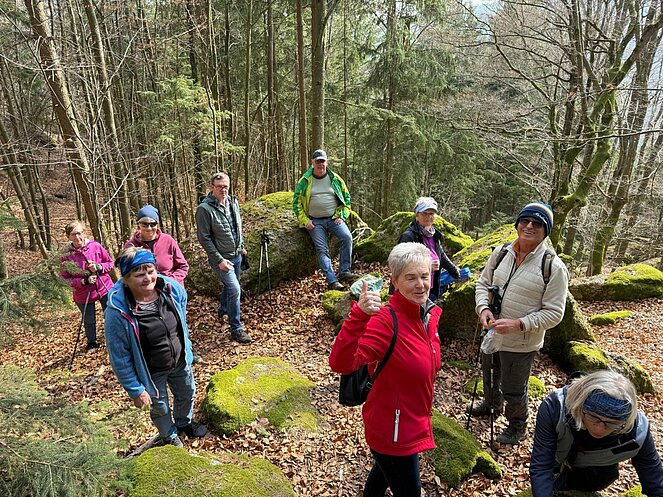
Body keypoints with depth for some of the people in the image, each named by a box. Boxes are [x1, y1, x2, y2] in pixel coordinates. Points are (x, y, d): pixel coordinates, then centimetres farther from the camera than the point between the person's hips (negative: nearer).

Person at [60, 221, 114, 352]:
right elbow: (65, 279, -7)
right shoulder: (66, 255, -12)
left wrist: (99, 267, -19)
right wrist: (84, 281, -20)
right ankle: (92, 343, 39)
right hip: (83, 294, 0)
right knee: (89, 321, 14)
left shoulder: (95, 246, -10)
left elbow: (110, 263, 1)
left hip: (105, 288, 1)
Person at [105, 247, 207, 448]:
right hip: (151, 372, -4)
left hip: (180, 361, 4)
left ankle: (184, 423, 61)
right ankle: (169, 436, 55)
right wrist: (135, 390, -14)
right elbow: (120, 358, -21)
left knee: (187, 394, 28)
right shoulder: (117, 311, -32)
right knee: (160, 408, 22)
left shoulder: (171, 288, -21)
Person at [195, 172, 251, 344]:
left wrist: (241, 246, 19)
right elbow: (204, 238, -17)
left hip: (236, 255, 7)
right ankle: (236, 329, 0)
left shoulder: (233, 202, 2)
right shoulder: (205, 209, -19)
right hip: (221, 258, -7)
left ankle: (223, 310, 50)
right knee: (234, 289, -13)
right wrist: (219, 260, -20)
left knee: (229, 286, 23)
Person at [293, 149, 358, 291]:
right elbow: (297, 203, 7)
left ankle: (344, 272, -16)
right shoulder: (304, 181, 5)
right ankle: (332, 281, -16)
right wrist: (305, 221, -3)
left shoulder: (335, 179, 8)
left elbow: (346, 198, 14)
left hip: (334, 218, 1)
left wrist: (341, 216, 0)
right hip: (315, 222, -1)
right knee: (322, 250, -13)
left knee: (347, 237, -24)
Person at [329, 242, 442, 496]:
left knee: (384, 471, 33)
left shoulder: (429, 313, -7)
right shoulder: (386, 320, -30)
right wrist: (358, 315, -53)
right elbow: (341, 363, -43)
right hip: (392, 432, -8)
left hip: (415, 425, 8)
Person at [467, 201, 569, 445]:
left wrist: (518, 324, -27)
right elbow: (483, 283, 7)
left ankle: (517, 427, 42)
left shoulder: (554, 267, -19)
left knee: (513, 390, 12)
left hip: (521, 343, -5)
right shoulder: (501, 253, -4)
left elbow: (554, 313, -17)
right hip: (491, 333, 6)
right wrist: (483, 308, -12)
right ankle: (490, 405, 59)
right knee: (489, 375, 29)